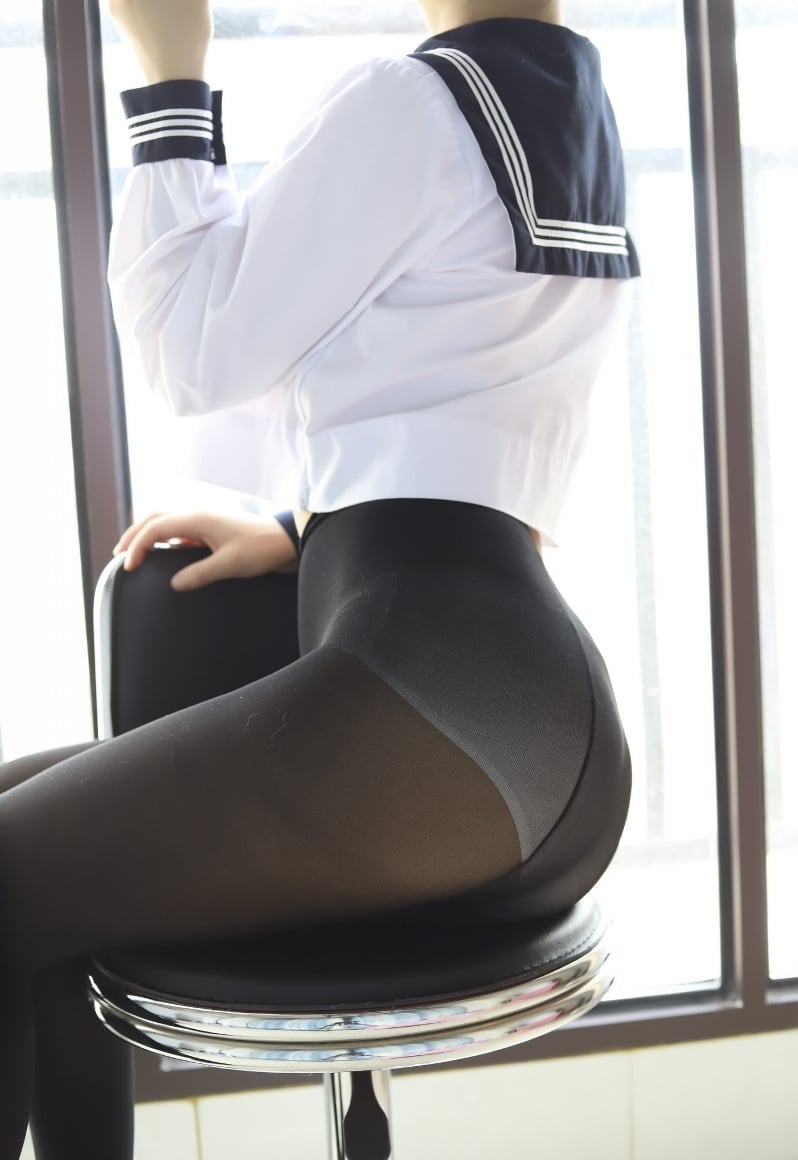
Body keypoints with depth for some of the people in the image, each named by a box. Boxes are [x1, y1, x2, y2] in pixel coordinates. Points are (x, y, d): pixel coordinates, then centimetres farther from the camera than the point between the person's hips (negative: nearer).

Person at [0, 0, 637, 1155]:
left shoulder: (410, 101, -6)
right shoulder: (580, 120, 22)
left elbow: (196, 350, -3)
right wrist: (302, 532, 19)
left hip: (438, 703, -10)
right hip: (529, 720, 10)